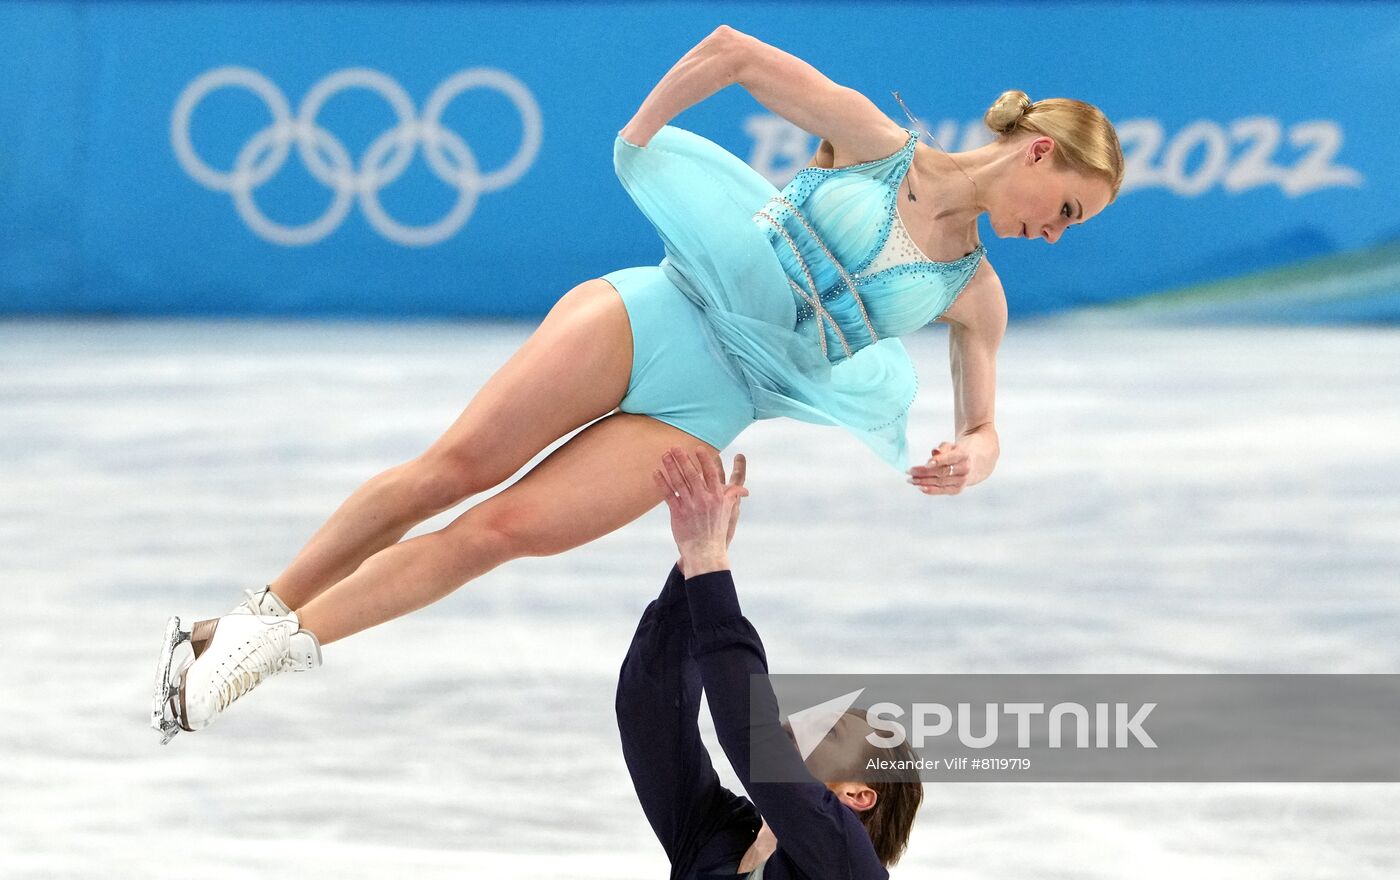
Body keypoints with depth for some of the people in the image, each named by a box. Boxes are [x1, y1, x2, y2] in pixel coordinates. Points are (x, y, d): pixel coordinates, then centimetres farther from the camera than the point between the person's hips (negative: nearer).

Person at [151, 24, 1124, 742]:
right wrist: (640, 132, 1)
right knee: (454, 467, -12)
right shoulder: (875, 143, -4)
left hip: (709, 409, 2)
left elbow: (982, 425, 12)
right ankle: (261, 613, 2)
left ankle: (279, 642, -5)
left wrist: (973, 456, -10)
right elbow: (733, 49, -1)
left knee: (508, 530, -12)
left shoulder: (974, 296, 5)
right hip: (658, 313, -2)